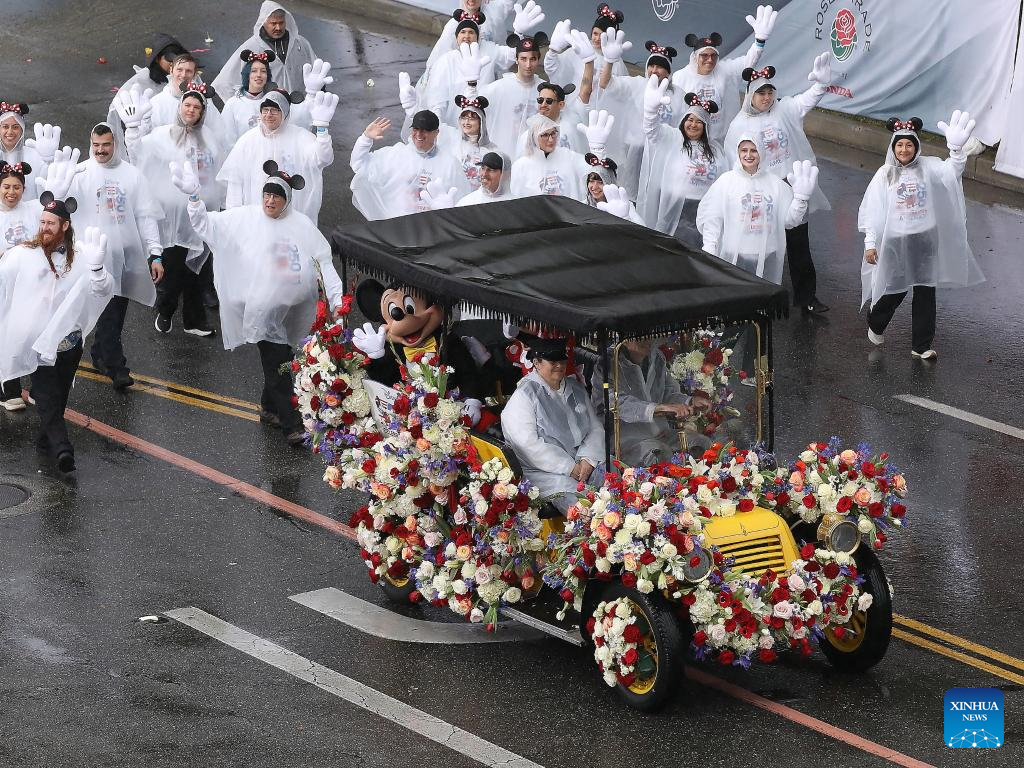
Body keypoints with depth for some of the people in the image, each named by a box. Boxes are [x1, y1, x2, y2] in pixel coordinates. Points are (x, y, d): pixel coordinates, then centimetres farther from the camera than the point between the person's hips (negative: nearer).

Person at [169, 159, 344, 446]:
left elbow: (324, 262, 8)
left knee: (283, 364, 15)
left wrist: (337, 297, 0)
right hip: (264, 312, -4)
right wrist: (194, 196, -20)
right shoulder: (245, 218, -2)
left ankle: (269, 408, 36)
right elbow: (206, 224, -5)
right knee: (278, 368, -7)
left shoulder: (302, 224, 6)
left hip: (295, 312, 4)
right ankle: (291, 424, -1)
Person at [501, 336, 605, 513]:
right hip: (546, 471, -6)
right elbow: (528, 444, -14)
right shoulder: (523, 396, -3)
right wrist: (569, 468, -16)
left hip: (585, 462, 6)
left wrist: (588, 459, -4)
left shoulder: (576, 389, 19)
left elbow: (596, 427, 17)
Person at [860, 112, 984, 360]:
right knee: (894, 290, 7)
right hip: (895, 240, -1)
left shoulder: (927, 167, -2)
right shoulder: (885, 175, -3)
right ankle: (876, 324, 38)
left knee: (926, 292, 5)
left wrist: (956, 149, -40)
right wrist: (870, 243, -4)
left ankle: (921, 345, 15)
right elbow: (872, 211, -1)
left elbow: (951, 171, -20)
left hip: (925, 239, 1)